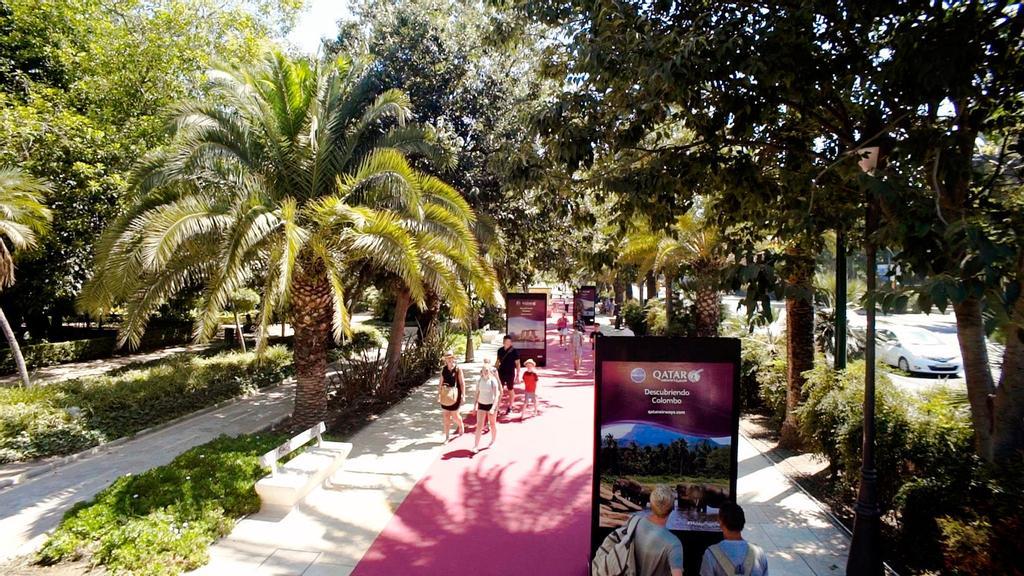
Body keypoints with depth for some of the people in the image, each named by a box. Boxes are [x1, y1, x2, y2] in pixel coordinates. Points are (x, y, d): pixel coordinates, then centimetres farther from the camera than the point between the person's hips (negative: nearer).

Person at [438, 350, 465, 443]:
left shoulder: (458, 369, -8)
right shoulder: (443, 369, 3)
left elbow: (462, 383, -7)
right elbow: (441, 382, 10)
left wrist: (463, 395, -9)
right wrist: (438, 394, 8)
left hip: (455, 394, -3)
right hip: (445, 395, 3)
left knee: (455, 415, 6)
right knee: (446, 416, 5)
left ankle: (461, 426, 38)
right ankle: (446, 437, 14)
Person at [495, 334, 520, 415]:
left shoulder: (514, 351, -9)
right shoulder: (500, 350, 3)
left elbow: (517, 364, -7)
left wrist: (517, 375, -10)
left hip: (510, 373, -3)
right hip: (501, 372, 3)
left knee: (510, 390, 10)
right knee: (500, 390, 4)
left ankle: (510, 407, 24)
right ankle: (498, 406, 12)